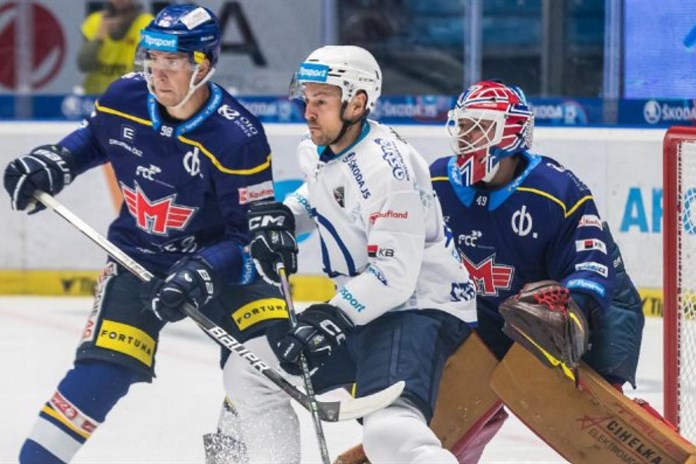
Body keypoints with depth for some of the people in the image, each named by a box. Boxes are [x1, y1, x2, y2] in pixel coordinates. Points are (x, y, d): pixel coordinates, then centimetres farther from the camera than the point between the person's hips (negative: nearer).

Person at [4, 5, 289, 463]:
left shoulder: (238, 137, -25)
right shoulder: (124, 98, -12)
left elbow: (250, 234, -22)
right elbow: (94, 137, 14)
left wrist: (198, 275, -35)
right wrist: (54, 163, -4)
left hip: (218, 254, -1)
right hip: (138, 255, 1)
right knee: (102, 369, -12)